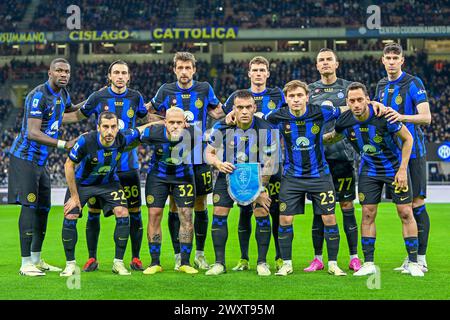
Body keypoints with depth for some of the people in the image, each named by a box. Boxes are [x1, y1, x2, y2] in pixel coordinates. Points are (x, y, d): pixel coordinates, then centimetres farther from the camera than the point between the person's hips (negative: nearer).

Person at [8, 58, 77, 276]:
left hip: (41, 160, 9)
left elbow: (69, 109, 35)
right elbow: (32, 133, -29)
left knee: (43, 208, 10)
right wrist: (64, 144, -33)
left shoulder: (62, 93, 8)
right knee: (30, 207, -12)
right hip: (25, 158, -9)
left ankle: (36, 260, 20)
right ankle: (26, 264, -10)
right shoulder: (38, 96, -20)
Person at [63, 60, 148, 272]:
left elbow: (146, 117, 22)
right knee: (94, 212, 1)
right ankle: (92, 259, 13)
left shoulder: (135, 97, 4)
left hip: (128, 165, 1)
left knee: (134, 212, 1)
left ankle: (135, 258, 13)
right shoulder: (98, 97, -1)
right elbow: (79, 115, 13)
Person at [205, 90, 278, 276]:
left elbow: (268, 164, -13)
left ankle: (262, 262, 2)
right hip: (228, 175, 1)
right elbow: (209, 153, -3)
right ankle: (219, 263, 3)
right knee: (219, 215, -7)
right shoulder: (222, 127, -15)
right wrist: (219, 164, -26)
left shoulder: (266, 130, -18)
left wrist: (259, 190, -15)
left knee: (262, 215, -11)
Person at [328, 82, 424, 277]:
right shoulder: (344, 121, -15)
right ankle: (368, 263, 7)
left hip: (395, 168, -3)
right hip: (369, 171, 3)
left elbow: (408, 139, -14)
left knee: (406, 213, -4)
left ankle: (413, 263, 5)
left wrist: (402, 169, -16)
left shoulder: (384, 116, -26)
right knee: (367, 214, -1)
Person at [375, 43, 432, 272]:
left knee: (416, 204, -6)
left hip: (413, 151, -6)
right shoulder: (381, 86, 13)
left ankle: (421, 259, -1)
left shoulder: (413, 83, -6)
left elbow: (426, 117, -15)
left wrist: (402, 117, -30)